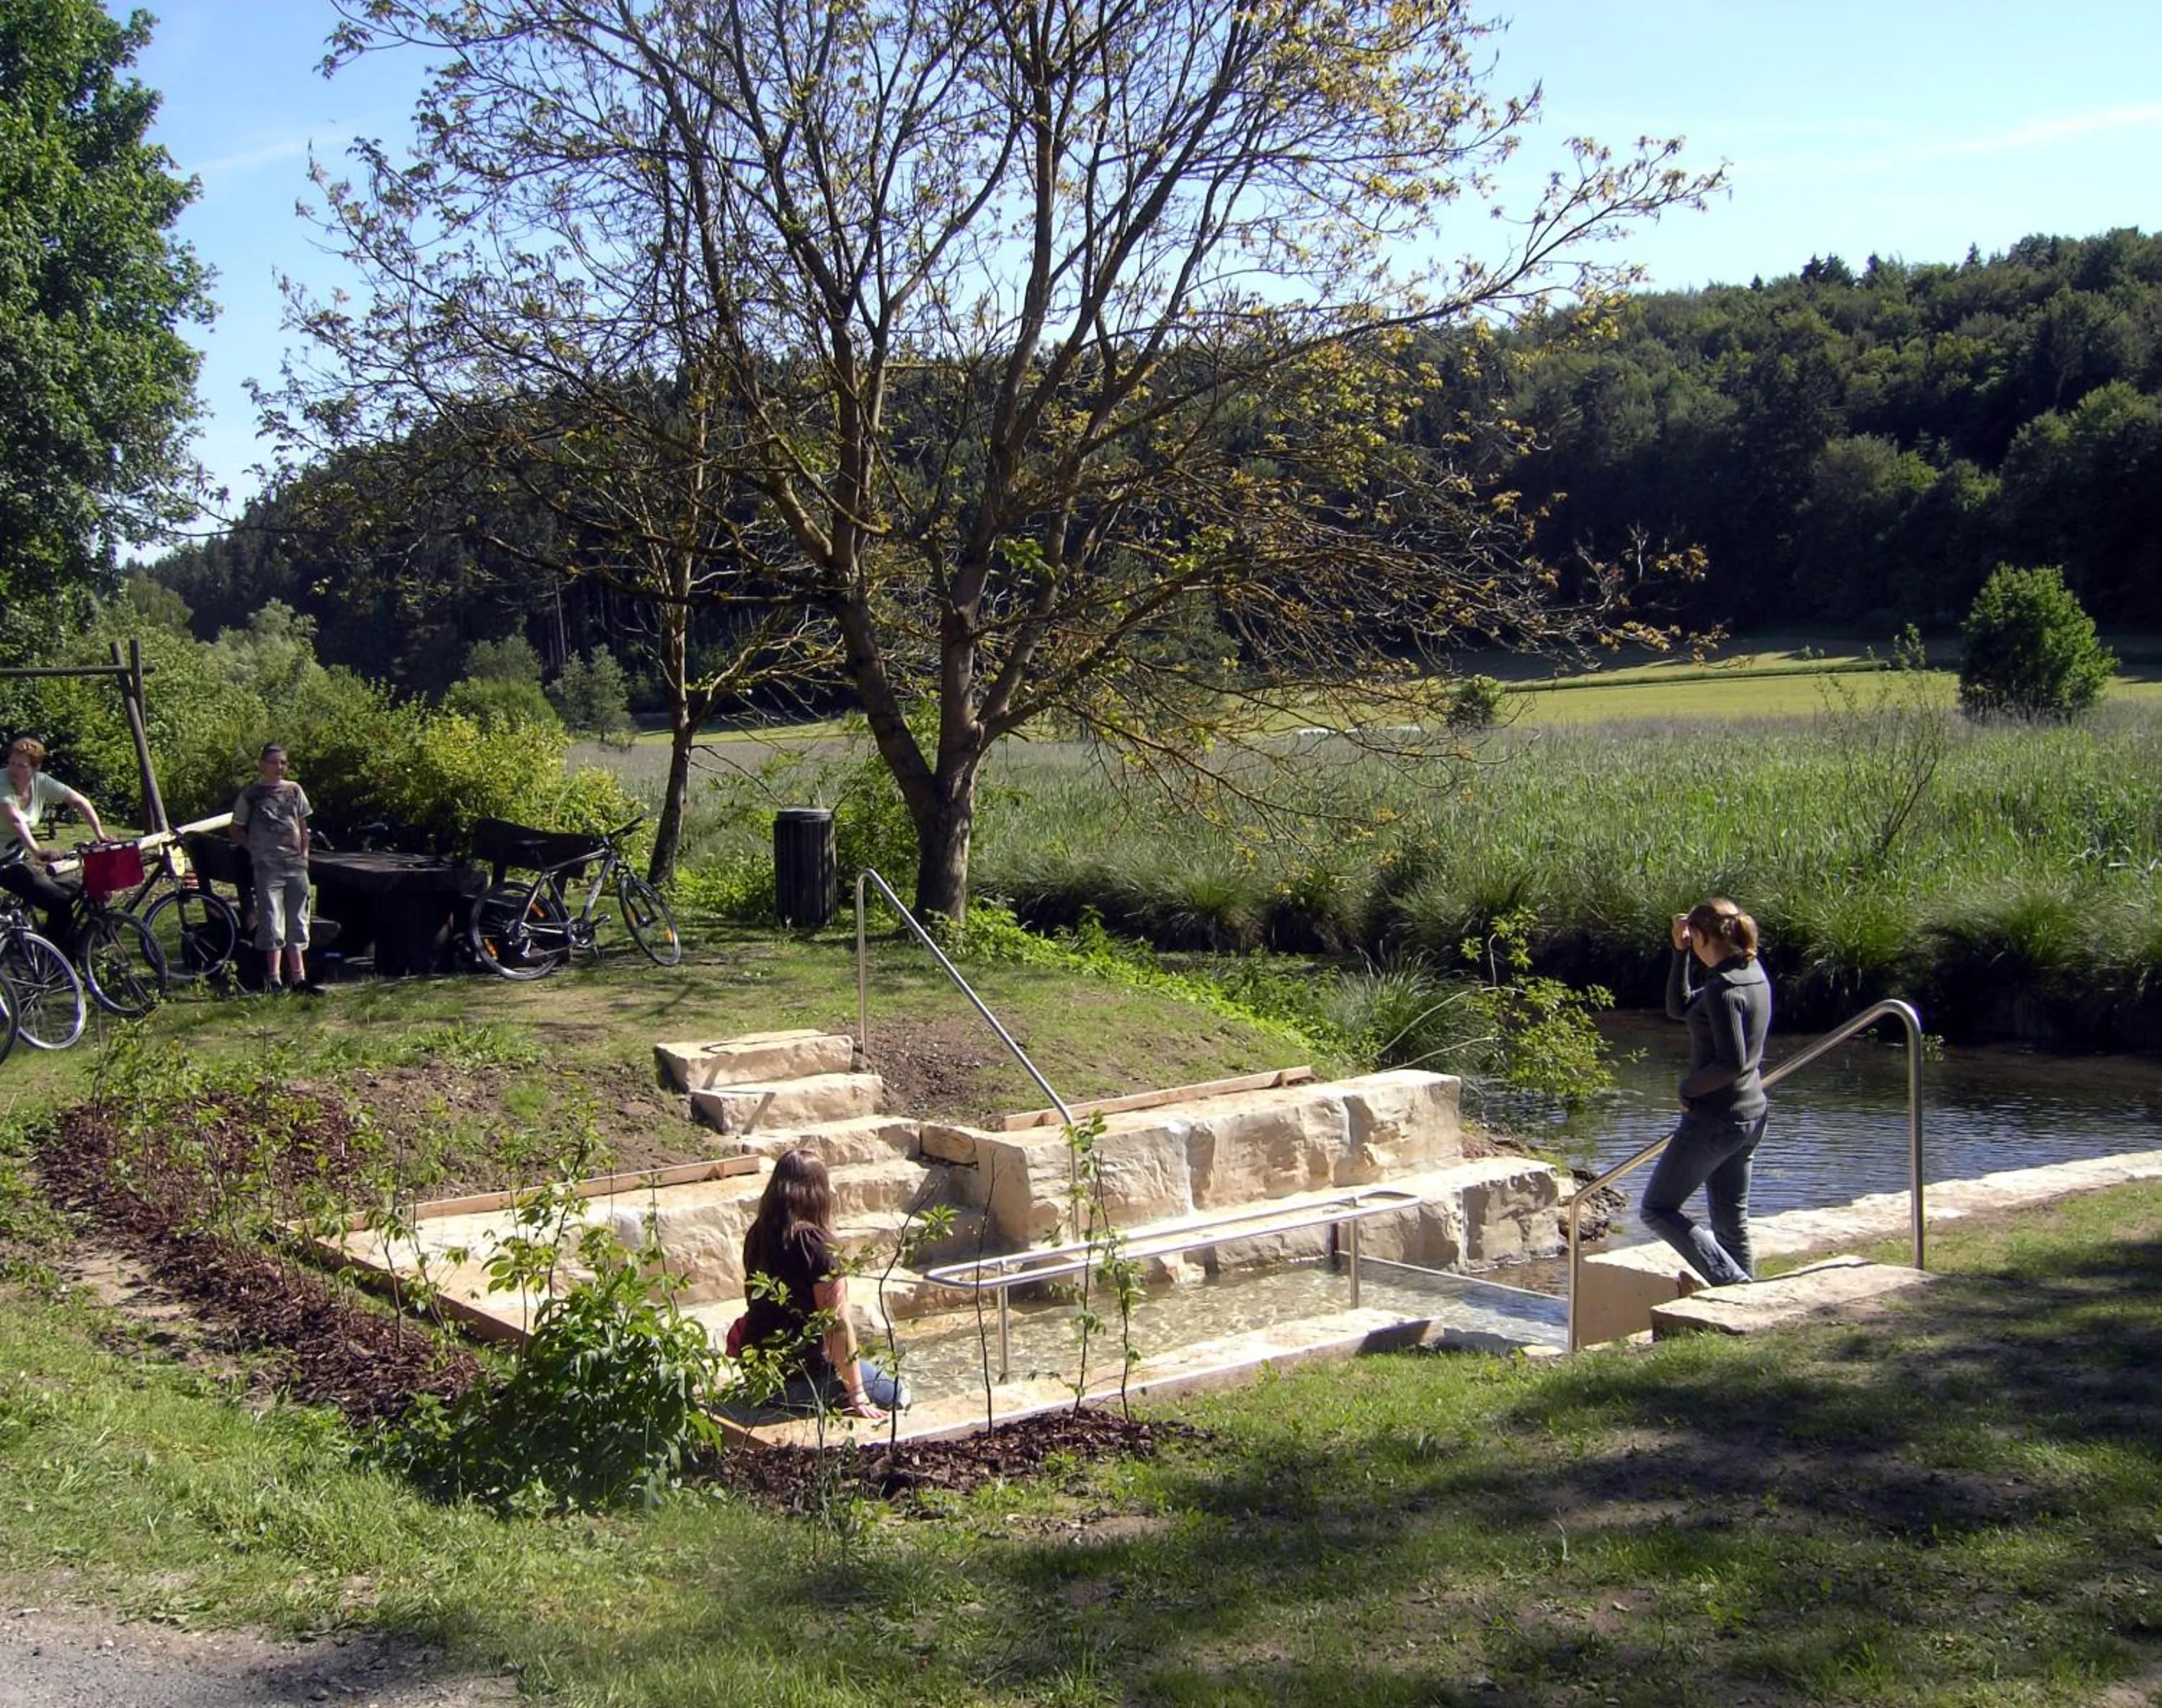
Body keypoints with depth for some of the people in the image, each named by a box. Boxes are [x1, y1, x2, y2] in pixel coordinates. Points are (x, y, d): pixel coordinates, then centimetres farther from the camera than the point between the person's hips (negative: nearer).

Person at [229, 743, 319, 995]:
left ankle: (299, 978, 9)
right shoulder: (251, 794, 2)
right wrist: (255, 848, -4)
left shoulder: (294, 790, 12)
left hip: (296, 863, 4)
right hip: (267, 864, -4)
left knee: (297, 922, 6)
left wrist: (304, 853, 8)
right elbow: (237, 830, 7)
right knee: (272, 920, -7)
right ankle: (274, 978, -5)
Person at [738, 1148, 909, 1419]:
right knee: (895, 1393, 9)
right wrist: (857, 1397, -15)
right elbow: (838, 1324, -19)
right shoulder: (816, 1244, -20)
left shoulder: (757, 1235, 1)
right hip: (798, 1374, -8)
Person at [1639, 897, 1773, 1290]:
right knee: (1732, 1221, 16)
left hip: (1714, 1119, -9)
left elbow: (1732, 1062, -26)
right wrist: (1680, 953, 9)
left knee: (1656, 1210, 3)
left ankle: (1729, 1280, -7)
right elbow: (1679, 1008, 16)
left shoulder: (1723, 988, -21)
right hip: (1750, 1114, 9)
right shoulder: (1752, 975, 8)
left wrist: (1690, 1087, -12)